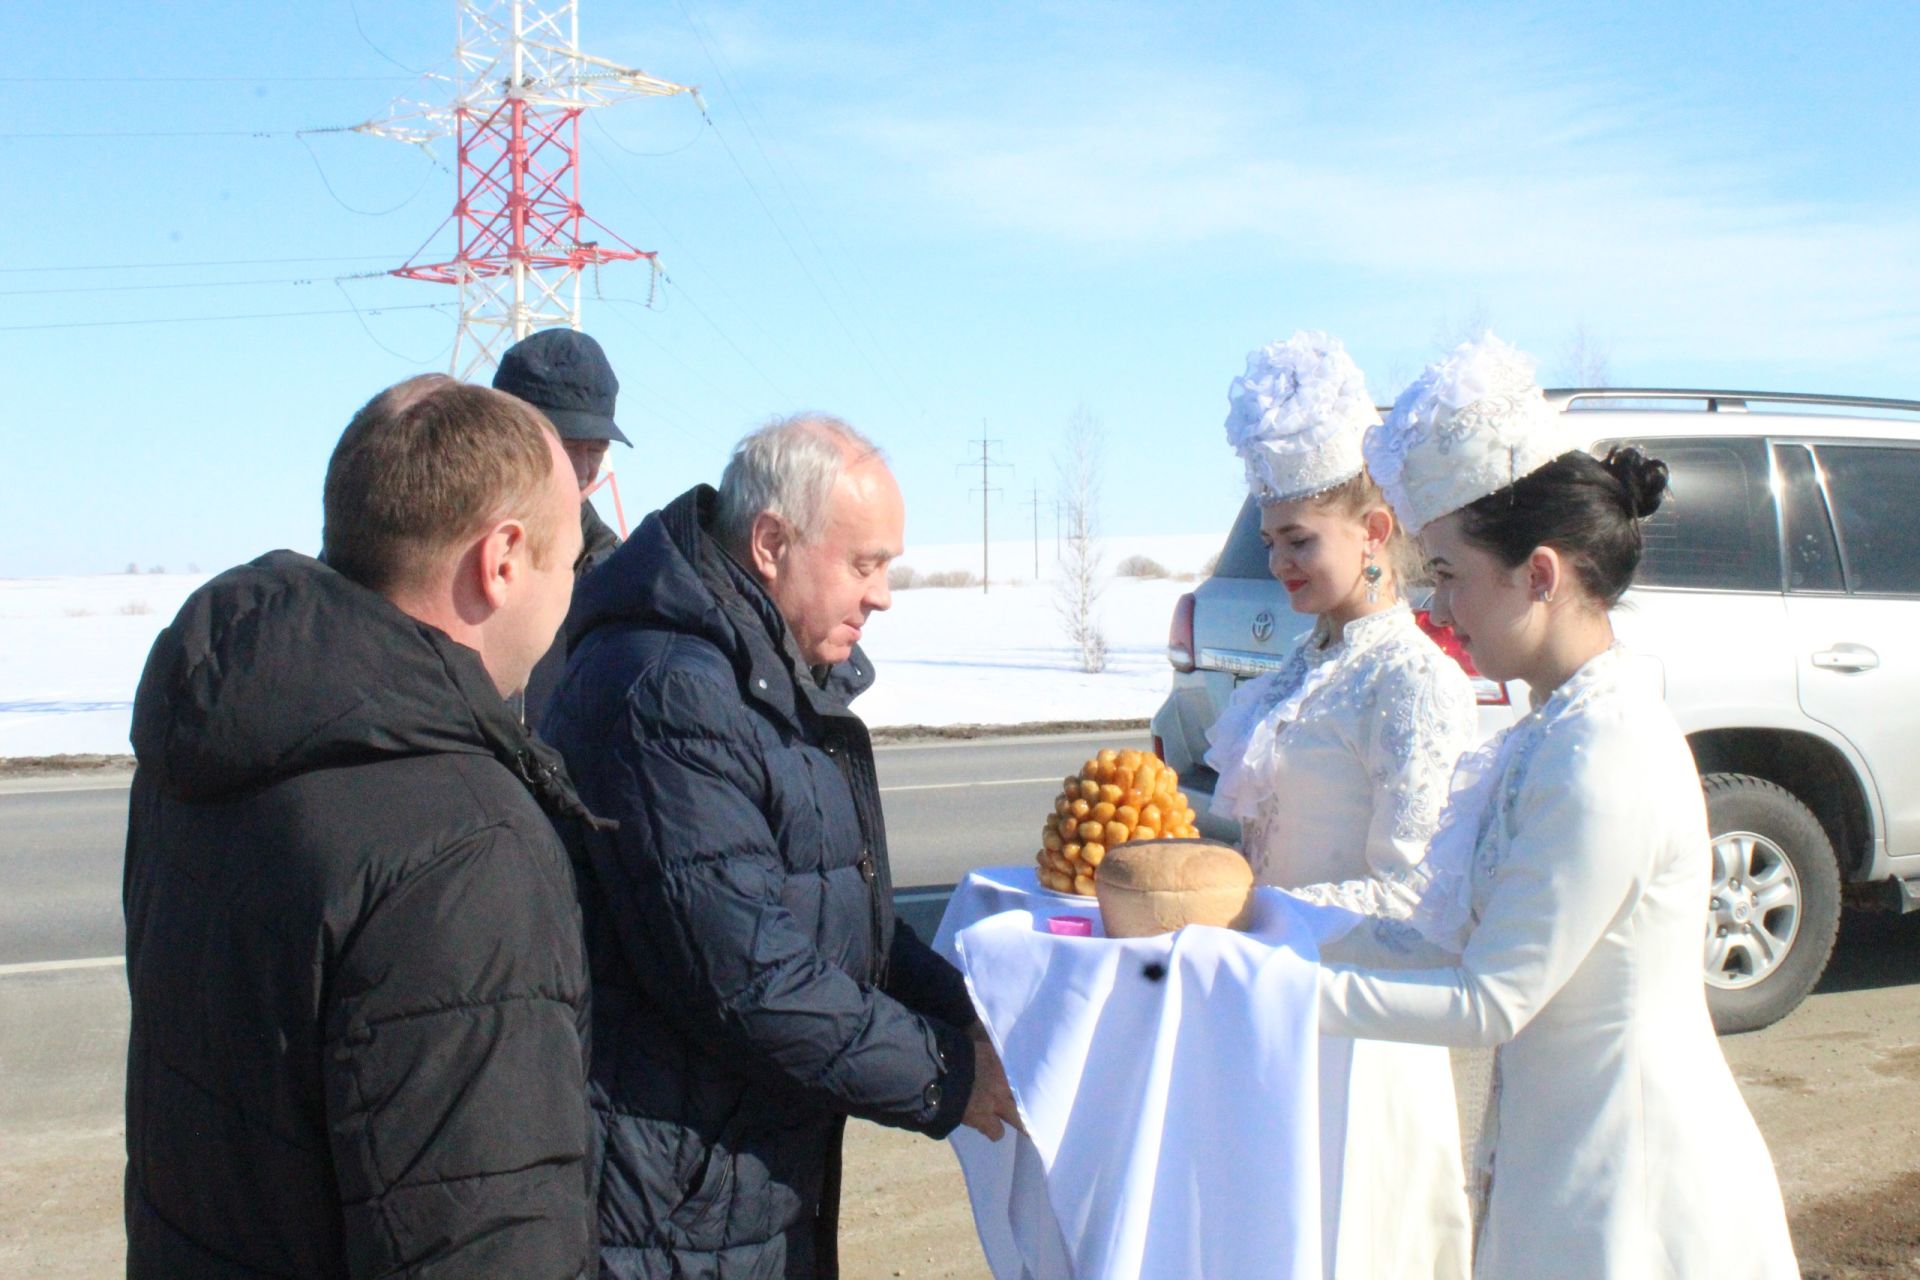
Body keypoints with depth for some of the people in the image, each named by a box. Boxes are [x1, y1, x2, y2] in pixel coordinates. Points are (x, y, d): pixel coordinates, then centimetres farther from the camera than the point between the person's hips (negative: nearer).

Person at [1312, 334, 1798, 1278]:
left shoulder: (1603, 764, -24)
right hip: (1567, 1162, 8)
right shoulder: (1558, 733, 5)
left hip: (1633, 1197, -8)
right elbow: (1447, 938, 7)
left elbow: (1487, 1002, -20)